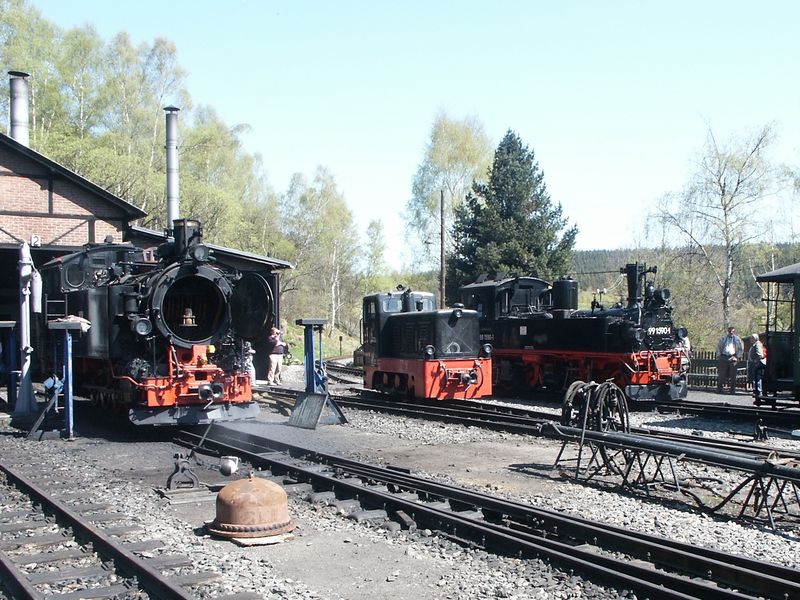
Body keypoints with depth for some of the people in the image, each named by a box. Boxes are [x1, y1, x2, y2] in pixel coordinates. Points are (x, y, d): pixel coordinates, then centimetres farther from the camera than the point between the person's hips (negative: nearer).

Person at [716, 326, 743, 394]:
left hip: (733, 358, -1)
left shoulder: (737, 339, 13)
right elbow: (718, 347, 18)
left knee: (732, 375, -3)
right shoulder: (723, 338, 16)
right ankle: (719, 389, 2)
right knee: (721, 374, -2)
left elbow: (741, 349, 14)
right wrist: (719, 355, 6)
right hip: (723, 357, 1)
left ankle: (732, 390, 2)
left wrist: (738, 357, 3)